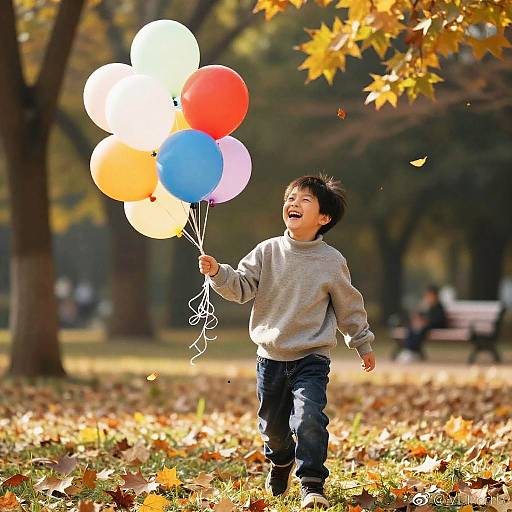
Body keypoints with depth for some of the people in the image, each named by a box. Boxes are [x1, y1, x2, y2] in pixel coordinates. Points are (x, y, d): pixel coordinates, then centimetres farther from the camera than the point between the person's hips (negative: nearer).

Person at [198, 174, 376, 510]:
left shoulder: (332, 261, -5)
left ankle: (312, 484, -10)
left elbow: (348, 307, 7)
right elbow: (241, 287, -3)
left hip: (312, 358, -3)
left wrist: (364, 344, 15)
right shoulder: (268, 252, -1)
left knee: (308, 418, -22)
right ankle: (280, 461, 46)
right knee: (272, 425, 15)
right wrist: (218, 273, -21)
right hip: (271, 356, 3)